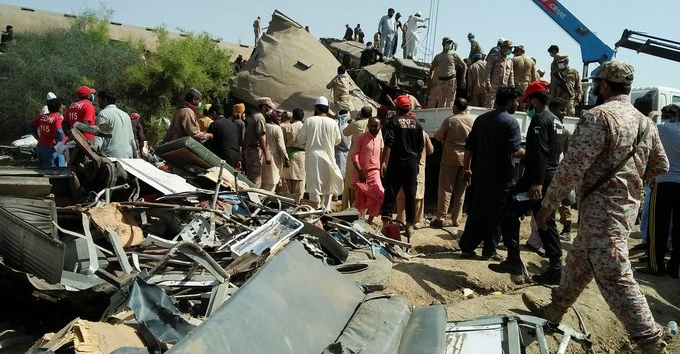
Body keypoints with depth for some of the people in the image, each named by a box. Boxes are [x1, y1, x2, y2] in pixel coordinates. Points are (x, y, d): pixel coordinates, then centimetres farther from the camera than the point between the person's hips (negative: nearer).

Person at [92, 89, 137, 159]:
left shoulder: (103, 114, -2)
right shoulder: (125, 115, 18)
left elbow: (99, 138, -13)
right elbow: (131, 138, 19)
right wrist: (135, 155, 25)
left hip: (111, 156, -7)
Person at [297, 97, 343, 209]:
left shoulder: (309, 121, -6)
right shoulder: (333, 123, -4)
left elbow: (300, 139, -2)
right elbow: (338, 141, 7)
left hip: (312, 157, -1)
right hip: (327, 157, 1)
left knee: (314, 184, 4)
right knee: (327, 184, 12)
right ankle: (325, 208, 15)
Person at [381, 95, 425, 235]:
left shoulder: (393, 122, -6)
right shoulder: (417, 123, 5)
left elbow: (388, 145, -14)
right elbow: (421, 147, 8)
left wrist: (384, 162, -12)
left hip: (396, 163, -3)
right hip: (412, 164, 3)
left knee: (391, 194, 2)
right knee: (411, 195, 8)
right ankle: (410, 225, 14)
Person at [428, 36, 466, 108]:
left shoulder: (453, 54, 5)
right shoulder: (438, 56, 13)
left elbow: (464, 66, 6)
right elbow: (432, 68, 22)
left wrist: (463, 79, -2)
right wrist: (430, 79, 10)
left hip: (451, 81, -3)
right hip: (440, 81, 3)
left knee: (450, 100, -6)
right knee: (440, 100, 3)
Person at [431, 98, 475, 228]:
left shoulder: (449, 120, -9)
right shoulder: (473, 121, 1)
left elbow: (438, 137, -1)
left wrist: (447, 139, 20)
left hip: (450, 159, -3)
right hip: (466, 159, 4)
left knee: (445, 189, 1)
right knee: (460, 190, 10)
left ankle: (440, 218, -2)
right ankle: (456, 219, 13)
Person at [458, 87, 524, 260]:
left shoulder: (481, 119, 10)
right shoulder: (511, 122, -10)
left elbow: (469, 147, 9)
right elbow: (514, 151, -18)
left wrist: (467, 168, 16)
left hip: (479, 173, 6)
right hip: (500, 175, -6)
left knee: (475, 211, 12)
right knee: (495, 214, 4)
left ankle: (467, 247, 14)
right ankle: (489, 250, 12)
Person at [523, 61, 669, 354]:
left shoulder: (598, 116, -16)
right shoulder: (644, 123, 11)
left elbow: (572, 167, -22)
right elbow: (660, 166, 20)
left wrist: (547, 205, -14)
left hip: (601, 208, -10)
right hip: (628, 205, 10)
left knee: (614, 277, -6)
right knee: (578, 260, 21)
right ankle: (553, 310, 35)